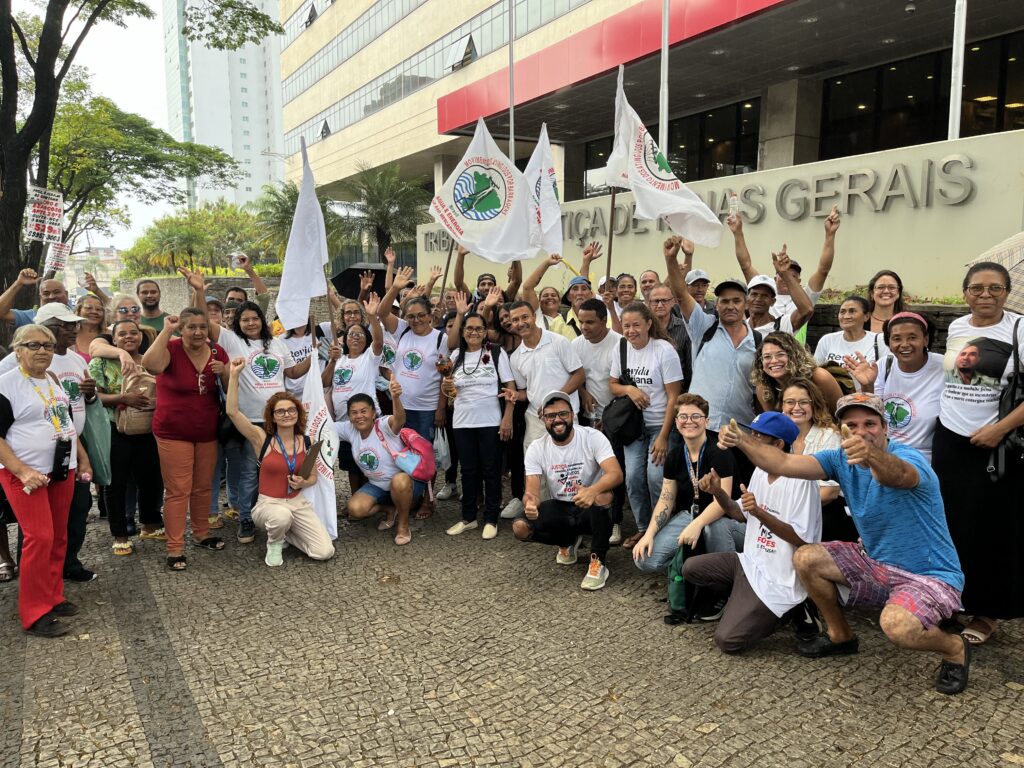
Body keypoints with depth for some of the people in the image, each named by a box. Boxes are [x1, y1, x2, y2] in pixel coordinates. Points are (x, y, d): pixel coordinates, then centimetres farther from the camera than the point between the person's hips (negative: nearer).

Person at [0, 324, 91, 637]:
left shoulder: (55, 380, 11)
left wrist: (82, 458, 18)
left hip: (62, 471, 7)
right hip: (26, 474, -7)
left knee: (58, 537, 10)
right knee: (40, 537, -10)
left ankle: (53, 597, 23)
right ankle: (34, 614, 0)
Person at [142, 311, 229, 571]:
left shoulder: (217, 352, 1)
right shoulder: (171, 349, -13)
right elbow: (150, 364, -36)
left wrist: (224, 372, -14)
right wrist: (166, 330, -29)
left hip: (208, 433, 5)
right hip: (173, 433, -5)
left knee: (203, 487, 16)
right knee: (178, 490, -2)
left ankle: (201, 534, 33)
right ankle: (174, 548, 6)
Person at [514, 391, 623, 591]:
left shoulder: (593, 437, -15)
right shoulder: (536, 448, -7)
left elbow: (616, 474, -28)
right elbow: (531, 491, -14)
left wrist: (592, 491, -50)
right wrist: (530, 503, -41)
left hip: (591, 510, -3)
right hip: (559, 510, 3)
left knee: (603, 496, -38)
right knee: (520, 527, -21)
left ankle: (598, 563, -17)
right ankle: (568, 542, 11)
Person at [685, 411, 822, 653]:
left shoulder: (800, 480, -21)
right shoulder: (760, 471, 5)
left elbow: (802, 539, -23)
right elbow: (741, 514, 14)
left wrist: (759, 512, -33)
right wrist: (718, 492, -4)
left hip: (780, 580, -8)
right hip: (751, 562, 8)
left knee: (727, 641, -14)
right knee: (690, 568, -1)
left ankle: (785, 608, 7)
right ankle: (743, 600, 10)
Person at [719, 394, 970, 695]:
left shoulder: (909, 458, -23)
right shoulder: (842, 459, -5)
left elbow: (897, 474, -50)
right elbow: (784, 464, -16)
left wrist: (870, 455, -72)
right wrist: (742, 441, -32)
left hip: (930, 575, -7)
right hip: (877, 563, 7)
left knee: (897, 624, -34)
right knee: (806, 558, -6)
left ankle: (955, 649, 3)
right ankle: (840, 636, 18)